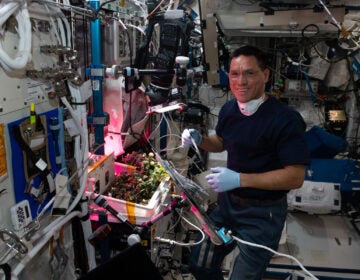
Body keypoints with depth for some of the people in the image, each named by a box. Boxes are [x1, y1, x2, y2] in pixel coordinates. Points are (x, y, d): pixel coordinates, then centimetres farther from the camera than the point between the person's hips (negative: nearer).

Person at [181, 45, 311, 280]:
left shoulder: (286, 120, -22)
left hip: (262, 214, -6)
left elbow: (295, 177, -23)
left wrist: (240, 179, -31)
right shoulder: (229, 109, -1)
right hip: (227, 201, 7)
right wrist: (199, 139, -5)